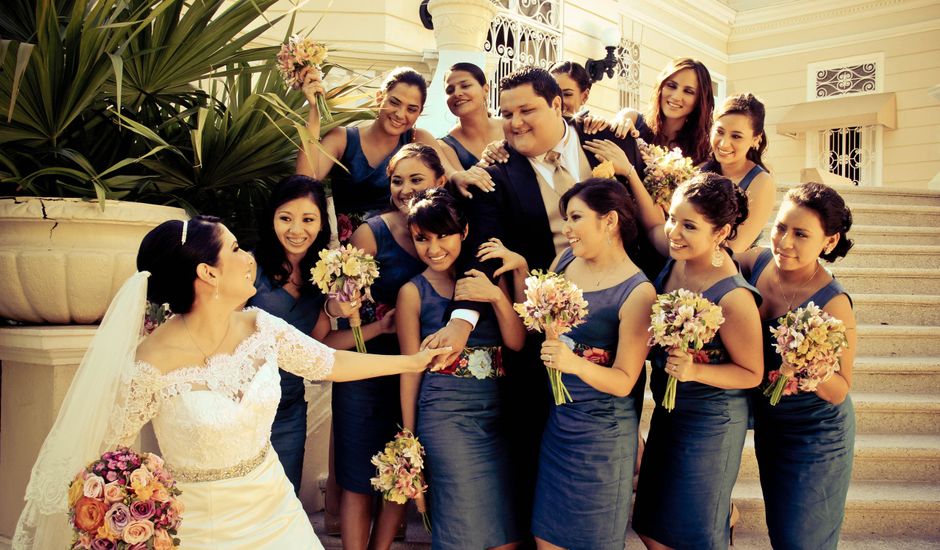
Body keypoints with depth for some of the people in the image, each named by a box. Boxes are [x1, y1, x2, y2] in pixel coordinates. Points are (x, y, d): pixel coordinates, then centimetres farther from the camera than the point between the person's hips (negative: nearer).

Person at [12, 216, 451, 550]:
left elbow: (331, 363, 3)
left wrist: (412, 361, 9)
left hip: (276, 510, 5)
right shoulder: (152, 364, -23)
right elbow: (111, 453, -11)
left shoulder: (259, 327, -8)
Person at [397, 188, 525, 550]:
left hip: (497, 414, 4)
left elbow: (516, 342, 2)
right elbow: (410, 371, 1)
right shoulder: (413, 292, -1)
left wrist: (496, 295, -14)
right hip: (446, 417, -4)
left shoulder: (487, 278, 9)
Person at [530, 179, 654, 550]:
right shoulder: (566, 259, 1)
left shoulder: (637, 293, -17)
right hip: (554, 418, 6)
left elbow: (624, 381, -16)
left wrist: (576, 364, -33)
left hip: (601, 432, -6)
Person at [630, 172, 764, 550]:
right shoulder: (679, 254, -10)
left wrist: (694, 371, -29)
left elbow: (752, 374, -15)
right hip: (667, 411, 7)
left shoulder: (733, 298, -28)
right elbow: (651, 225, 12)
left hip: (710, 422, -7)